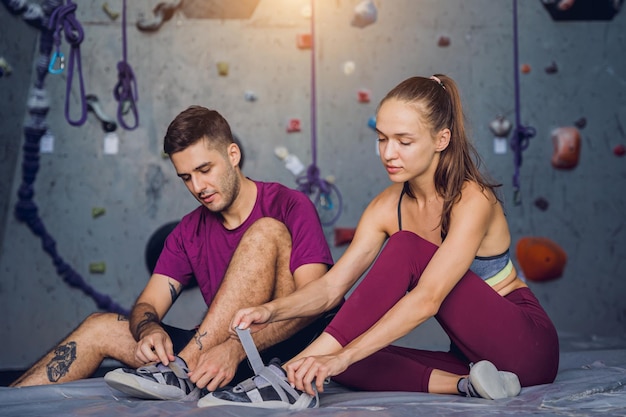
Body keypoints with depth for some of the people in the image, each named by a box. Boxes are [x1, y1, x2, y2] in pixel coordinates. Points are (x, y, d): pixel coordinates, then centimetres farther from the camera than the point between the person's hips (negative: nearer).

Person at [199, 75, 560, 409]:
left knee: (404, 248, -26)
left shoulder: (472, 200, -19)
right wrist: (273, 310, -27)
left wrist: (343, 356, -40)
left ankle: (294, 378, -34)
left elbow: (428, 299, -31)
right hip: (470, 351, 6)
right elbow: (332, 287, -7)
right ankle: (465, 385, -26)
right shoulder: (388, 207, 0)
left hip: (526, 342, -6)